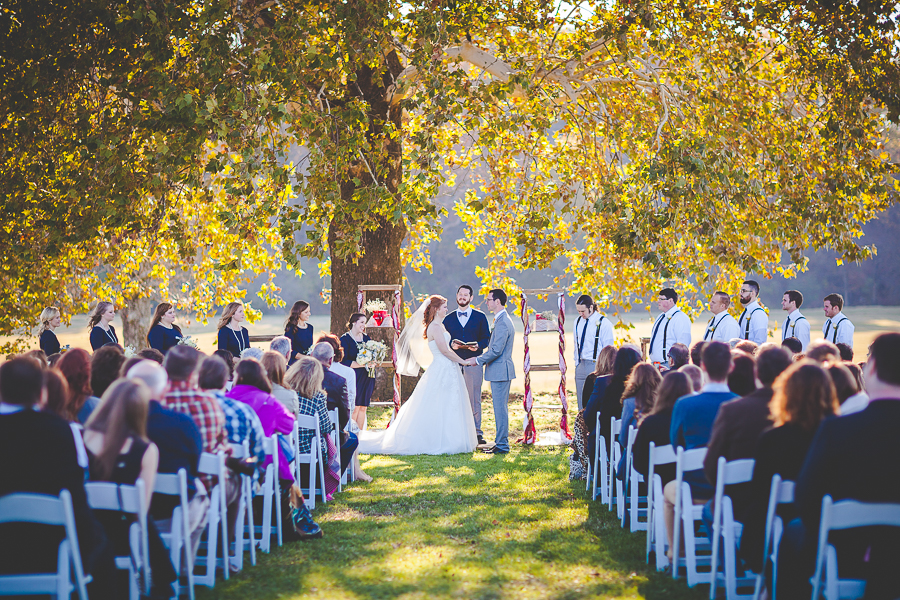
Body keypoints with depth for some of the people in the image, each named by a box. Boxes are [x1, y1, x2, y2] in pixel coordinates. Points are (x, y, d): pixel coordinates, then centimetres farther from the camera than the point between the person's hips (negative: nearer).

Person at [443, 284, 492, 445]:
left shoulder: (480, 317, 9)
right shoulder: (448, 319, 14)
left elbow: (486, 338, 6)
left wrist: (478, 346, -13)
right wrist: (451, 345, -10)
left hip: (473, 363, -2)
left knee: (474, 399, -2)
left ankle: (477, 432, 2)